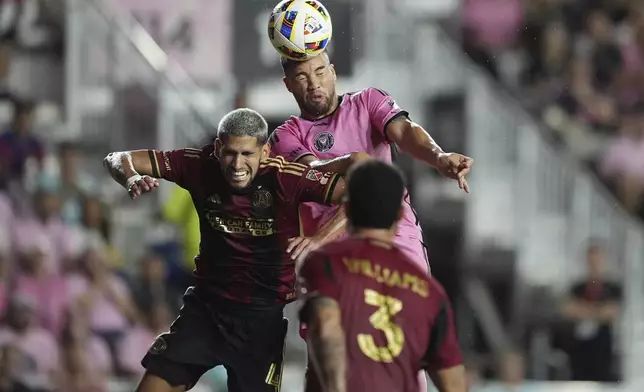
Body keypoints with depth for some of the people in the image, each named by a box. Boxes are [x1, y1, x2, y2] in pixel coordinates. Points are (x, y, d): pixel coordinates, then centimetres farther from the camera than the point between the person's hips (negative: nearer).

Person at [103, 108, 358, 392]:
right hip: (206, 305, 2)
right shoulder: (200, 166, -11)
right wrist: (132, 179, -31)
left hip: (263, 315, -2)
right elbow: (118, 160, -8)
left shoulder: (285, 178, -20)